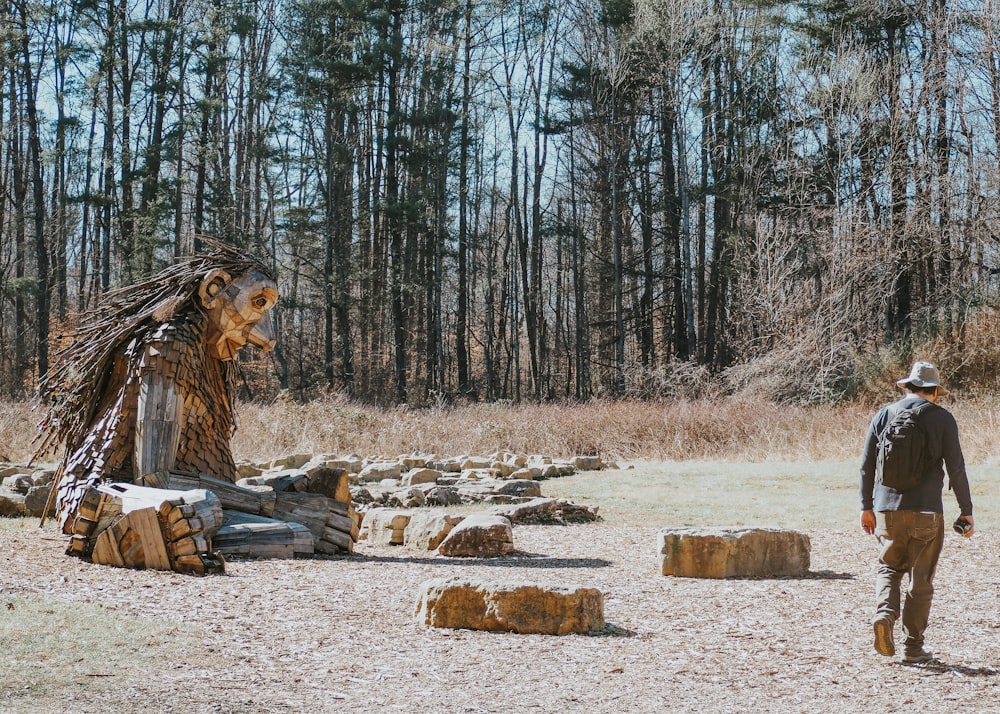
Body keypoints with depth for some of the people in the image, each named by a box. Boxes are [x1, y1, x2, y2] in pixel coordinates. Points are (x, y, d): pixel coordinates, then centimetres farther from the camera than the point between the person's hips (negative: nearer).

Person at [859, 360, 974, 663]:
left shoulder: (884, 415, 5)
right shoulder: (942, 418, -3)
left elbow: (867, 465, 6)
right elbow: (956, 468, -5)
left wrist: (866, 507, 13)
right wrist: (966, 510, 3)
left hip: (887, 510, 2)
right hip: (926, 512, -2)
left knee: (889, 567, 18)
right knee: (921, 579, 6)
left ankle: (884, 613, -7)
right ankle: (914, 647, 8)